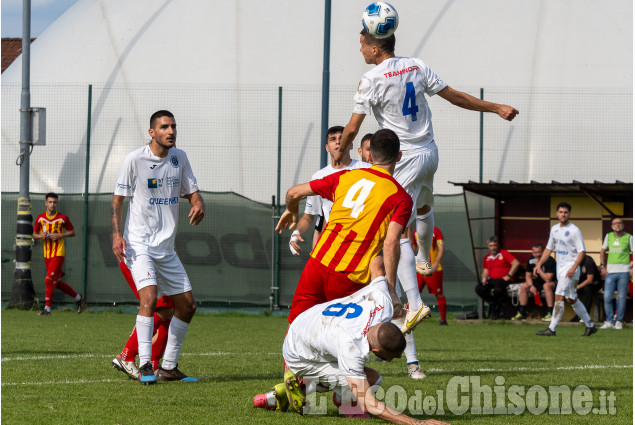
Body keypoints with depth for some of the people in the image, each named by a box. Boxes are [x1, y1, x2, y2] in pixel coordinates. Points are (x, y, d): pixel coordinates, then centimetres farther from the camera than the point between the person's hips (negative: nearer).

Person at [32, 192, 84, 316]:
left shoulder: (63, 218, -4)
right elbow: (34, 234, 14)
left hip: (59, 253, -5)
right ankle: (78, 297, 28)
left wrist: (60, 235, -13)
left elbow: (72, 232, 3)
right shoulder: (40, 218, 5)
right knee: (56, 282, 11)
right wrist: (40, 235, -9)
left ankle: (47, 308, -7)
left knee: (49, 280, -14)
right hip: (47, 254, 5)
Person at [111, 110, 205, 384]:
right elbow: (118, 199, -3)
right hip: (139, 243, -6)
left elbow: (192, 193, 12)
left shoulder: (179, 158, 7)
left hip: (166, 247, 6)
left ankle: (168, 367, 16)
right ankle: (144, 366, -23)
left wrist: (198, 205, -12)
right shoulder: (134, 159, -7)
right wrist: (117, 234, -15)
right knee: (149, 296, -26)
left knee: (187, 305, 5)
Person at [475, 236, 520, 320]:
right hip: (491, 280, 5)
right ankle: (494, 304, -12)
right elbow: (485, 272, 19)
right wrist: (484, 278, -5)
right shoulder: (486, 258, 21)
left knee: (498, 289, -40)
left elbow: (516, 263, -5)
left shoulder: (503, 253, 5)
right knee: (479, 289, -24)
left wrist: (508, 276, -9)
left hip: (503, 280, -5)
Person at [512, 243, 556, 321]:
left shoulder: (550, 261, -22)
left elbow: (548, 280, -28)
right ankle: (522, 313, -5)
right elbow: (528, 276, 6)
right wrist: (531, 286, -14)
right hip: (538, 283, 6)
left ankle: (551, 313, -36)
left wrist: (538, 268, -30)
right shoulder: (531, 260, -3)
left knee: (546, 286, -37)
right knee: (524, 286, -12)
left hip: (552, 283, -6)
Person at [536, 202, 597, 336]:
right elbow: (549, 248, 20)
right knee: (571, 299, 11)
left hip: (570, 269, -8)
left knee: (559, 297, -13)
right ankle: (590, 326, 21)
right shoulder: (554, 229, 11)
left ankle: (552, 329, -12)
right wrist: (539, 264, 10)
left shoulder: (574, 230, -11)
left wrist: (574, 267, -24)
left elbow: (582, 251, -13)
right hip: (560, 268, 8)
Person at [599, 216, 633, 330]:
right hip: (610, 271, 2)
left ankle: (618, 321, 8)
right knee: (607, 297, -6)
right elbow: (603, 251, 22)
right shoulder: (608, 236, 12)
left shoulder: (629, 237, 3)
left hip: (623, 272, -2)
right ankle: (609, 321, 2)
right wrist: (602, 266, 11)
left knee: (621, 298, -1)